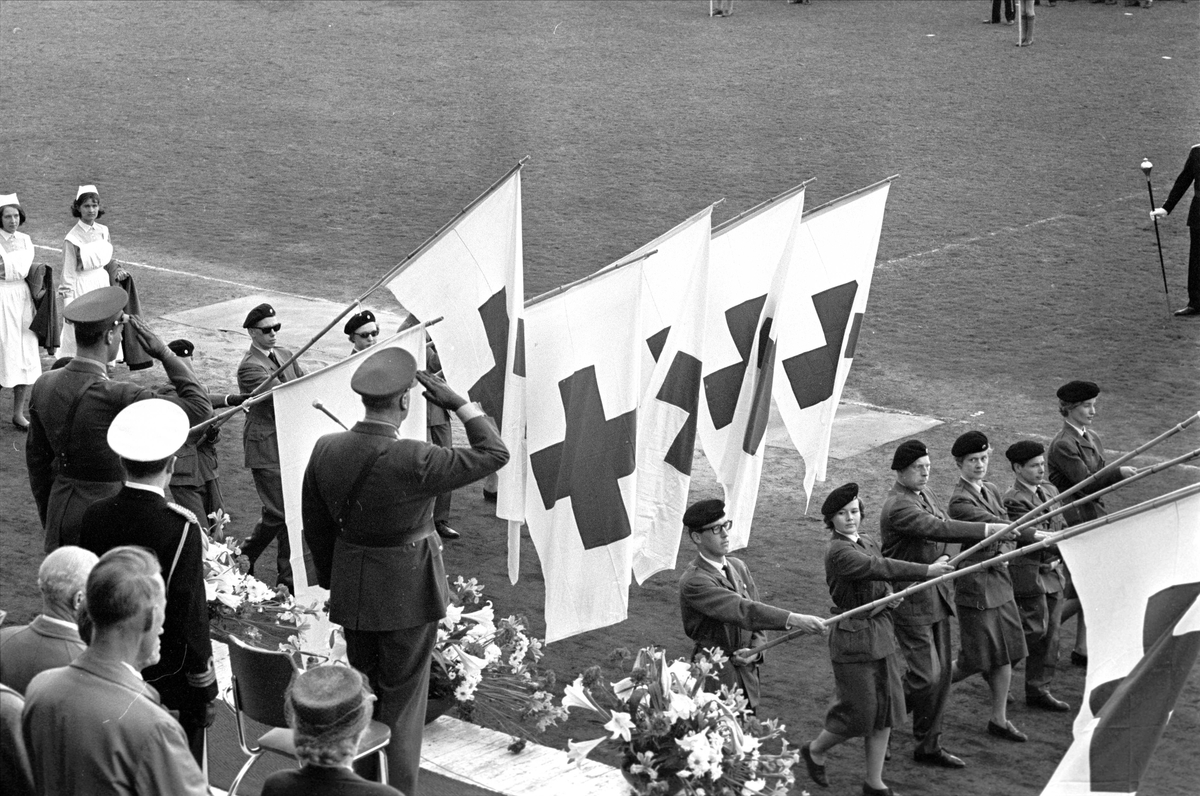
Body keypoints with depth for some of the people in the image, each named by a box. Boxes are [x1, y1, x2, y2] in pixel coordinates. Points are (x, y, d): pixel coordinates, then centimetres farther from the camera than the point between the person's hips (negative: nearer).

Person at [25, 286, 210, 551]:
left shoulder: (44, 385, -2)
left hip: (61, 508, 7)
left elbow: (37, 456, 10)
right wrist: (164, 353, -14)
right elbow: (200, 408, -20)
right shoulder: (116, 397, -24)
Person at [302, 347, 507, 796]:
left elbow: (315, 528, 2)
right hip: (408, 594, -5)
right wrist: (460, 405, -11)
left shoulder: (325, 451, -9)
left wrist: (332, 580, 16)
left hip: (352, 594, 6)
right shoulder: (413, 462, -27)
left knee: (363, 690, 22)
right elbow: (494, 454, -19)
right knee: (402, 702, 9)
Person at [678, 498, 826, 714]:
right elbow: (743, 610, -27)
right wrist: (793, 620, -36)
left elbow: (757, 615, 13)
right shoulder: (693, 581, -17)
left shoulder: (738, 567, 9)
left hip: (746, 677, 7)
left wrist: (755, 650, -7)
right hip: (714, 679, -7)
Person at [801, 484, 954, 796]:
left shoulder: (869, 543, 10)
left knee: (887, 710, 8)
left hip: (882, 633, 8)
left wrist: (889, 595, 3)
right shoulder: (837, 552, -17)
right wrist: (926, 571, -36)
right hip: (853, 638, -8)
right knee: (859, 712, -2)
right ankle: (814, 751, 27)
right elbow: (879, 568, -30)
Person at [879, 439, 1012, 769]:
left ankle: (929, 746, 20)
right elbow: (939, 529, -32)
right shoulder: (897, 507, -21)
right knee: (925, 676, -9)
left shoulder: (926, 493, 10)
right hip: (910, 600, -9)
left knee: (941, 675, 11)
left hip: (936, 594, 9)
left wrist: (944, 558, 3)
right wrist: (988, 529, -36)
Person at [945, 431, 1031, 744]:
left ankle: (999, 719, 21)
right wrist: (1039, 536, -35)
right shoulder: (960, 501, -18)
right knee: (975, 660, -1)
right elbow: (995, 526, -28)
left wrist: (1005, 551, -1)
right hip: (976, 586, -8)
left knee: (1005, 653, 10)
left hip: (1001, 581, 8)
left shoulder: (991, 490, 10)